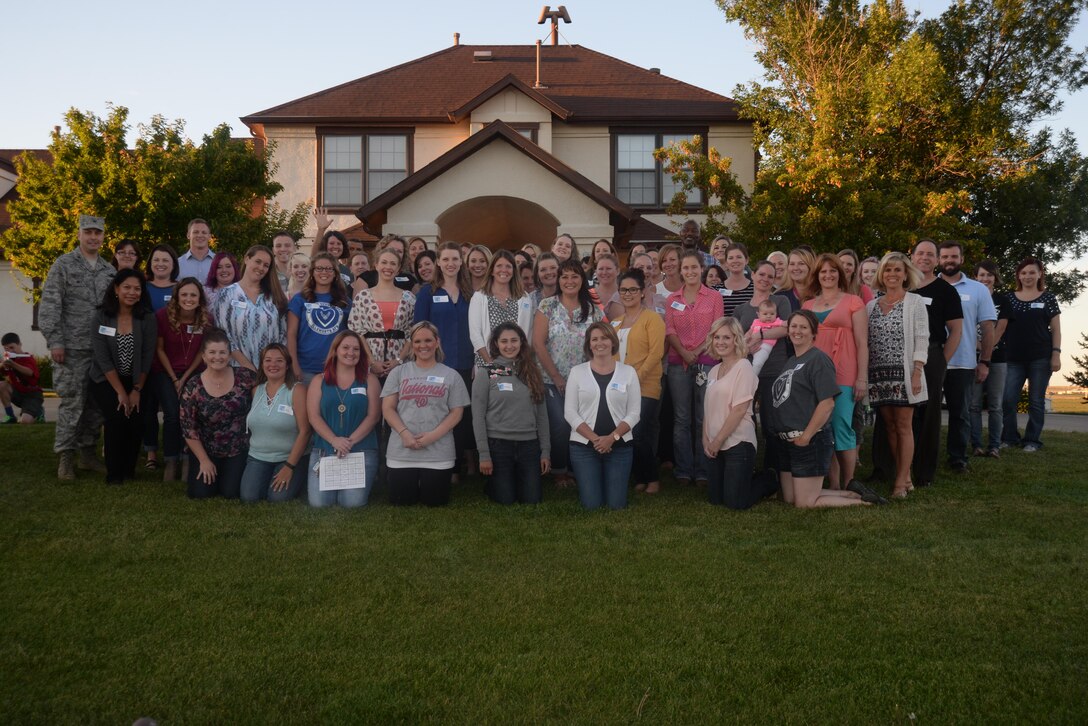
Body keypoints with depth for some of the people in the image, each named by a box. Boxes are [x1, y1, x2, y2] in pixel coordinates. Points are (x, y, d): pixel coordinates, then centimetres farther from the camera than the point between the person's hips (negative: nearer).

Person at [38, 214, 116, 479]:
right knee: (72, 402, -4)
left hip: (102, 348, 5)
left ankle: (87, 452, 19)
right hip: (72, 348, -5)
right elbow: (49, 305, -6)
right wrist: (54, 341, -13)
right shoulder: (63, 264, -1)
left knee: (96, 403, 8)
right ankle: (65, 457, 7)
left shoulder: (109, 270, 13)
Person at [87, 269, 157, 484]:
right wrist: (120, 392, -18)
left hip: (135, 380, 1)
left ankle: (129, 470, 4)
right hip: (105, 379, -1)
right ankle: (114, 473, -5)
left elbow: (148, 356, -7)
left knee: (136, 420, -18)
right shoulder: (102, 317, -10)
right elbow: (102, 358, -14)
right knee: (117, 417, -22)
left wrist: (136, 390, -10)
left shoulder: (147, 318, -8)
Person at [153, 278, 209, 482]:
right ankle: (170, 462, -1)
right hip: (164, 372, -1)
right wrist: (174, 379, -7)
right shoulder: (163, 316, -14)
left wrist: (185, 378, -6)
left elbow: (202, 351, -1)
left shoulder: (206, 319, -9)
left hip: (192, 373, 1)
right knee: (172, 415, -17)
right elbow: (159, 349, -6)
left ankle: (187, 461, -2)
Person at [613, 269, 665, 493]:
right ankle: (640, 478, 15)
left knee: (641, 433, -11)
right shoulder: (616, 322, 17)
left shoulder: (652, 318, -3)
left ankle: (652, 479, 5)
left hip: (645, 386, -6)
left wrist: (638, 376, -19)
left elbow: (656, 352, -12)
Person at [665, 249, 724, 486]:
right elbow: (669, 330, 3)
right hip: (678, 363, 2)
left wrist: (696, 352, -13)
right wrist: (684, 353, -13)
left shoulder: (714, 297, 5)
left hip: (706, 363, -2)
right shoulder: (672, 299, 12)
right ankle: (683, 470, 10)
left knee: (703, 419, 1)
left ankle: (702, 471, 8)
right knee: (681, 419, 4)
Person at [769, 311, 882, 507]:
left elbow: (827, 404, -20)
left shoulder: (818, 359, -12)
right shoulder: (791, 361, 15)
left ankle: (862, 500, 9)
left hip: (810, 441, -9)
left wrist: (806, 436, -19)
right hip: (788, 441, 9)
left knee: (804, 504, -5)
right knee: (789, 499, 13)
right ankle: (851, 492, 21)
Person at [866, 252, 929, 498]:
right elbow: (865, 342, 11)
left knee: (903, 426, -3)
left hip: (903, 373, -4)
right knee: (889, 426, 6)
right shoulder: (871, 305, 12)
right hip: (879, 374, 4)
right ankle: (905, 477, 14)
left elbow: (921, 340, -5)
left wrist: (917, 373, -13)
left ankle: (901, 481, -1)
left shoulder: (915, 302, 1)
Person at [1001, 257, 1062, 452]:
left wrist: (1056, 354, -6)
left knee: (1036, 401, 3)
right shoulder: (1010, 298, 8)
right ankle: (1010, 437, 10)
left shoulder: (1048, 297, 4)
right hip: (1014, 358, 2)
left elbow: (1055, 329, 3)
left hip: (1040, 358, -2)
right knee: (1008, 399, -3)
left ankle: (1032, 440, 11)